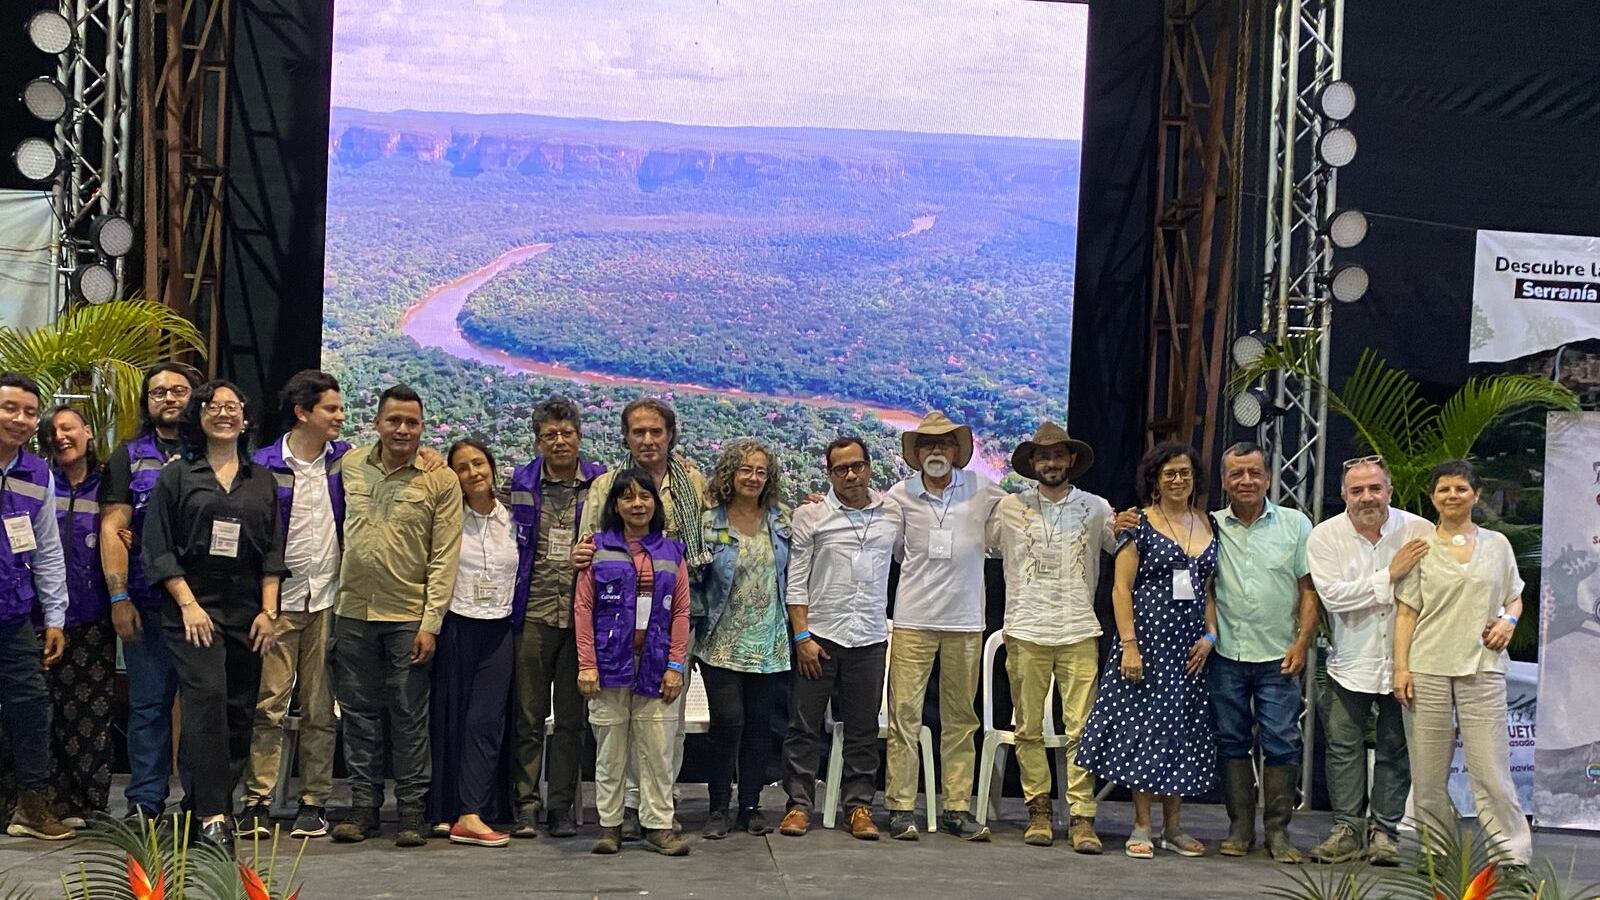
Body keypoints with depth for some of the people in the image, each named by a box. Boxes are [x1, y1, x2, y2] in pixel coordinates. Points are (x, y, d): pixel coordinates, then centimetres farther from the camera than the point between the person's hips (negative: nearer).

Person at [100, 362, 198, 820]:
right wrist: (119, 597, -7)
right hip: (148, 604, 0)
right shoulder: (129, 457, 10)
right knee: (148, 704, 3)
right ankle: (145, 804, 9)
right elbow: (112, 529, 3)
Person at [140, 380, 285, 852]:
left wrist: (268, 610, 2)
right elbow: (157, 548, 0)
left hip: (247, 612, 4)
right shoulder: (176, 476, 5)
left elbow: (273, 550, 12)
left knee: (239, 711, 2)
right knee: (207, 698, -17)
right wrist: (188, 604, -9)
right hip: (194, 608, -4)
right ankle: (212, 815, -19)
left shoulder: (262, 480, 14)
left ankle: (209, 800, 15)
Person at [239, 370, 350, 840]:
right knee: (269, 704, -5)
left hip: (329, 599, 3)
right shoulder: (265, 465, -2)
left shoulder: (345, 459, 7)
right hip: (279, 600, -2)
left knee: (321, 708, 5)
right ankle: (257, 801, 2)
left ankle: (314, 803, 12)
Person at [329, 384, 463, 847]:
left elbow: (445, 558, -4)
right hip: (353, 612, 3)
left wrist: (431, 623, -10)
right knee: (359, 713, 8)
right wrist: (328, 603, 9)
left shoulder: (441, 481, -3)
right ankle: (363, 808, 17)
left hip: (408, 616, -3)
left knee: (410, 717, 1)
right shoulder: (349, 466, 6)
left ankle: (412, 811, 10)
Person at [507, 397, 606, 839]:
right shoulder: (521, 482, 6)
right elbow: (509, 546, 11)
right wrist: (509, 605, 5)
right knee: (528, 715, 2)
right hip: (533, 614, 0)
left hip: (582, 615, 0)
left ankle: (562, 805, 14)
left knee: (571, 716, 6)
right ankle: (526, 803, 10)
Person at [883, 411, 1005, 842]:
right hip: (913, 620, -1)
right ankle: (900, 806, 3)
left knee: (960, 718, 8)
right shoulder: (899, 496, 1)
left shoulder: (982, 491, 3)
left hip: (965, 621, 1)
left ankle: (957, 808, 14)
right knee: (905, 713, -3)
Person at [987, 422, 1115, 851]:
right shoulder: (1009, 507, 8)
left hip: (1079, 631, 0)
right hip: (1025, 631, 0)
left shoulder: (1096, 508, 10)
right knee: (1029, 728, 3)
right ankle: (1039, 809, 13)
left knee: (1081, 728, -6)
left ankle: (1081, 816, -3)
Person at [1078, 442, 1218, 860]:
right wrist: (1129, 645, -14)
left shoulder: (1208, 525, 10)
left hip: (1191, 644, 5)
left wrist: (1210, 635, 0)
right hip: (1148, 639, -5)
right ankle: (1142, 827, 5)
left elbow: (1208, 589, 14)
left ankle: (1174, 826, 16)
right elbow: (1121, 588, -8)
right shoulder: (1140, 524, -4)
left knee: (1185, 729, 8)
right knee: (1144, 725, -2)